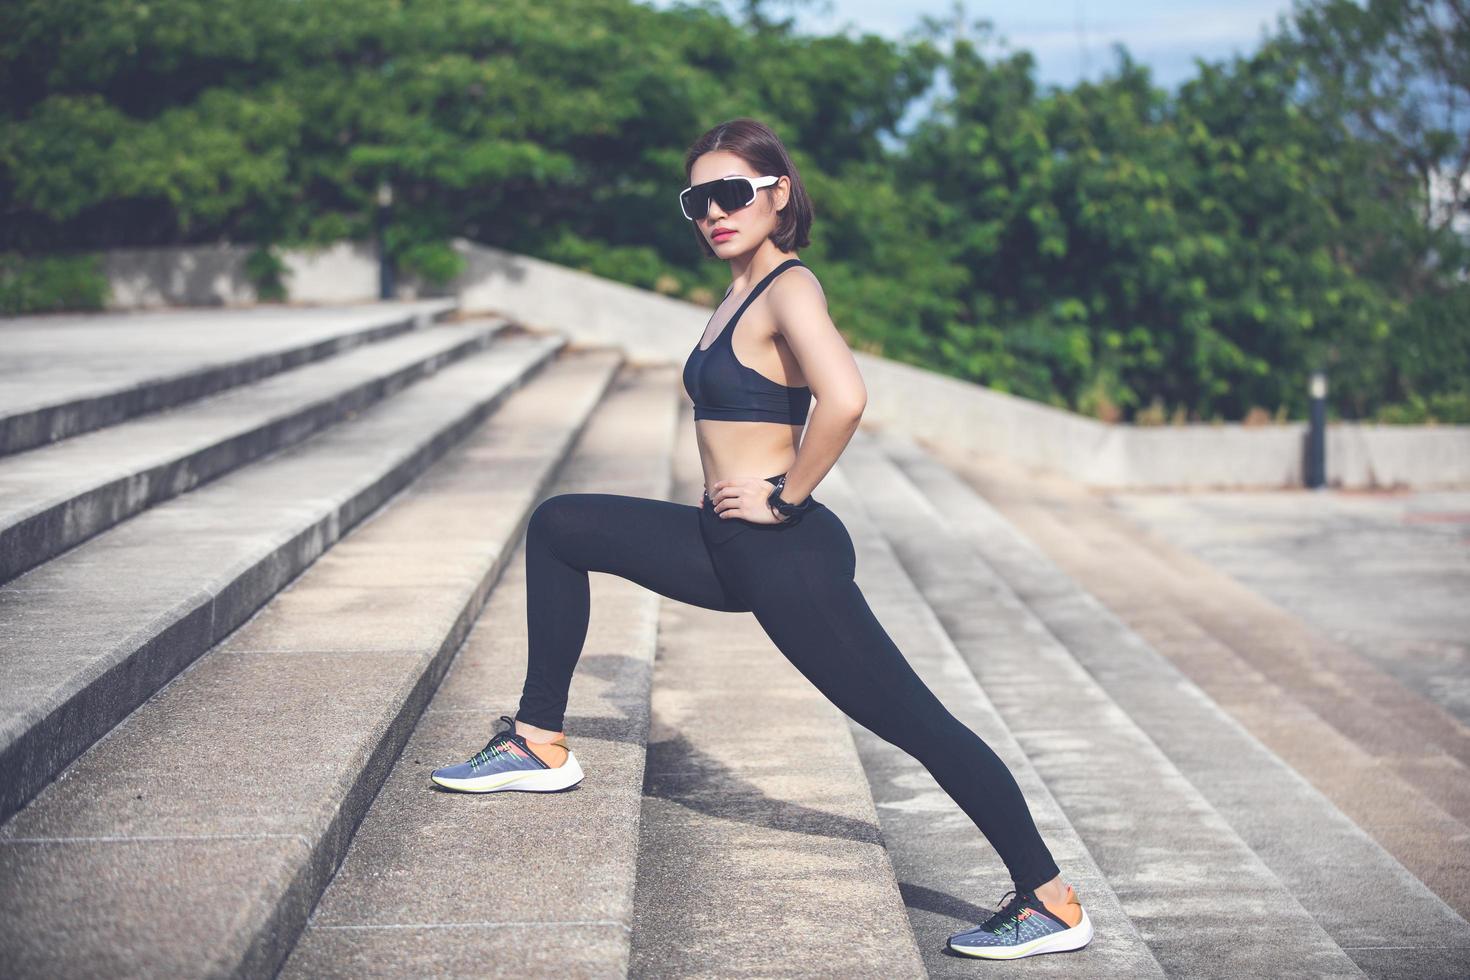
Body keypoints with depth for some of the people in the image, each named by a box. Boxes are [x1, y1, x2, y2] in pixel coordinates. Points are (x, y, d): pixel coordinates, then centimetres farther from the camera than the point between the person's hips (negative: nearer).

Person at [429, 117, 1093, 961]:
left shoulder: (789, 290, -16)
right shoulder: (744, 291, 12)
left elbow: (844, 398, -33)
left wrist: (786, 497, -22)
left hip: (786, 555, -10)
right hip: (732, 548, 10)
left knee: (914, 722, -6)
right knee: (558, 528, 17)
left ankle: (1053, 904, 2)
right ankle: (542, 745, 20)